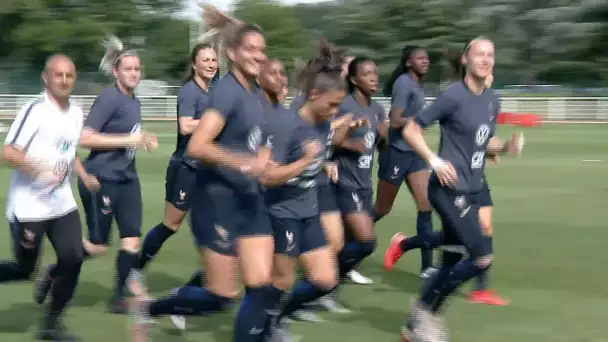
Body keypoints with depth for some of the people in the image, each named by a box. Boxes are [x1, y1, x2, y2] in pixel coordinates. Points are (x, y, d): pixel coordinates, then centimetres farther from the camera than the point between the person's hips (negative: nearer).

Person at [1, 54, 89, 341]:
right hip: (28, 206, -6)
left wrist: (84, 175, 7)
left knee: (73, 260, -5)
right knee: (24, 269, 2)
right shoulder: (35, 110, -16)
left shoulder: (76, 113, 8)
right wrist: (42, 169, -32)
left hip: (62, 203, 6)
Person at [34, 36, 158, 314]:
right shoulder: (109, 98, -16)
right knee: (98, 247, 2)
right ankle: (54, 271, 25)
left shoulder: (134, 102, 8)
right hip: (100, 179, -7)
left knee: (132, 241, -1)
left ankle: (118, 297, 11)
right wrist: (128, 140, -22)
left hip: (127, 179, 7)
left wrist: (143, 141, 4)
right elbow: (86, 138, -22)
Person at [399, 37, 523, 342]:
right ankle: (425, 310, 1)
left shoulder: (492, 101, 10)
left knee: (452, 263, 11)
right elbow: (410, 130, -11)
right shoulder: (454, 95, -13)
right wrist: (435, 161, -21)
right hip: (449, 189, -8)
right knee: (483, 257, -14)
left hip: (470, 191, 8)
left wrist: (507, 146, 3)